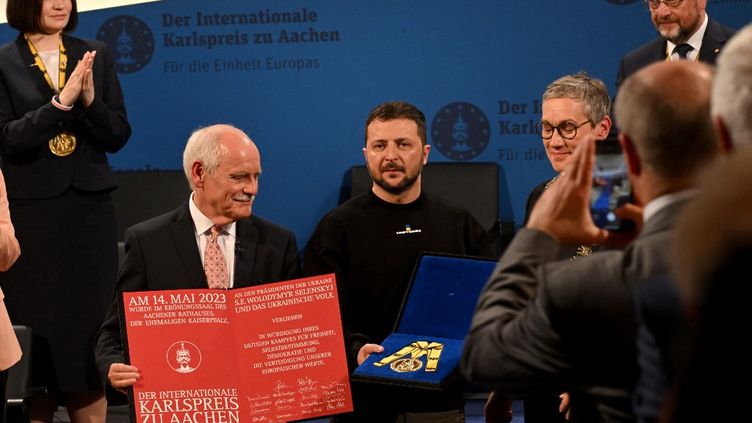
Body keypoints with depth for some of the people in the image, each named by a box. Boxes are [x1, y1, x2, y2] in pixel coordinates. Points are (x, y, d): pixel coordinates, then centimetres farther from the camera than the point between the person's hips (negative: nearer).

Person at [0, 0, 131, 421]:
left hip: (90, 209, 3)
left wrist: (90, 100, -13)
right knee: (39, 325, -2)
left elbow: (119, 135, 6)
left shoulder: (96, 55, 8)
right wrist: (61, 102, -19)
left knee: (90, 324, 3)